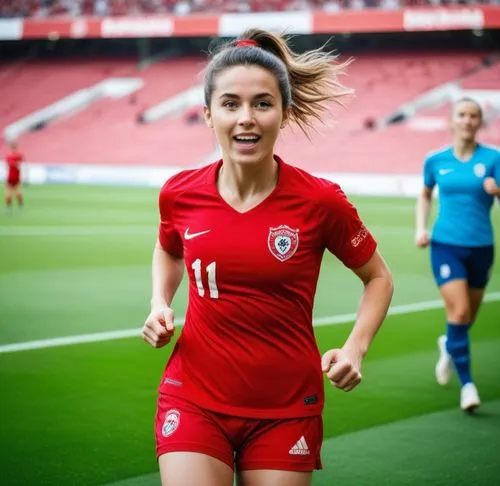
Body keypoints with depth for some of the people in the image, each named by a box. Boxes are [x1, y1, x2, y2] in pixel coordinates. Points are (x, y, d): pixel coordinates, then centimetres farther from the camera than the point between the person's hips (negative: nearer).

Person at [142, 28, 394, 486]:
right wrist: (160, 306, 2)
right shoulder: (180, 194, -5)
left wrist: (355, 349, -10)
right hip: (194, 400, 1)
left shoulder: (320, 201, -12)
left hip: (286, 410, -1)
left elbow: (378, 278, 4)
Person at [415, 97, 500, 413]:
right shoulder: (436, 161, 1)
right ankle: (467, 383, -7)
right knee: (459, 311, -16)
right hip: (446, 245, -1)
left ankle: (449, 346, 51)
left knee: (468, 316, 16)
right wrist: (421, 227, 6)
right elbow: (425, 195, 19)